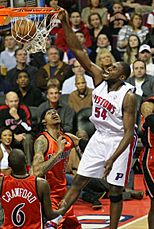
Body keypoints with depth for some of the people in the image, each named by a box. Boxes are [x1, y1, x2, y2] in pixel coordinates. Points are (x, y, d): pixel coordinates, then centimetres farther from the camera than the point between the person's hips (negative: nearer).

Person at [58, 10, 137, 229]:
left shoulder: (128, 96, -20)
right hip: (99, 137, 6)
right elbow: (78, 51, -8)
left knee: (115, 190, 1)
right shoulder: (100, 78, -5)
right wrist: (66, 25, -19)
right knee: (78, 180, 5)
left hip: (119, 141, -5)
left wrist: (112, 159, -27)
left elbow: (128, 132, -20)